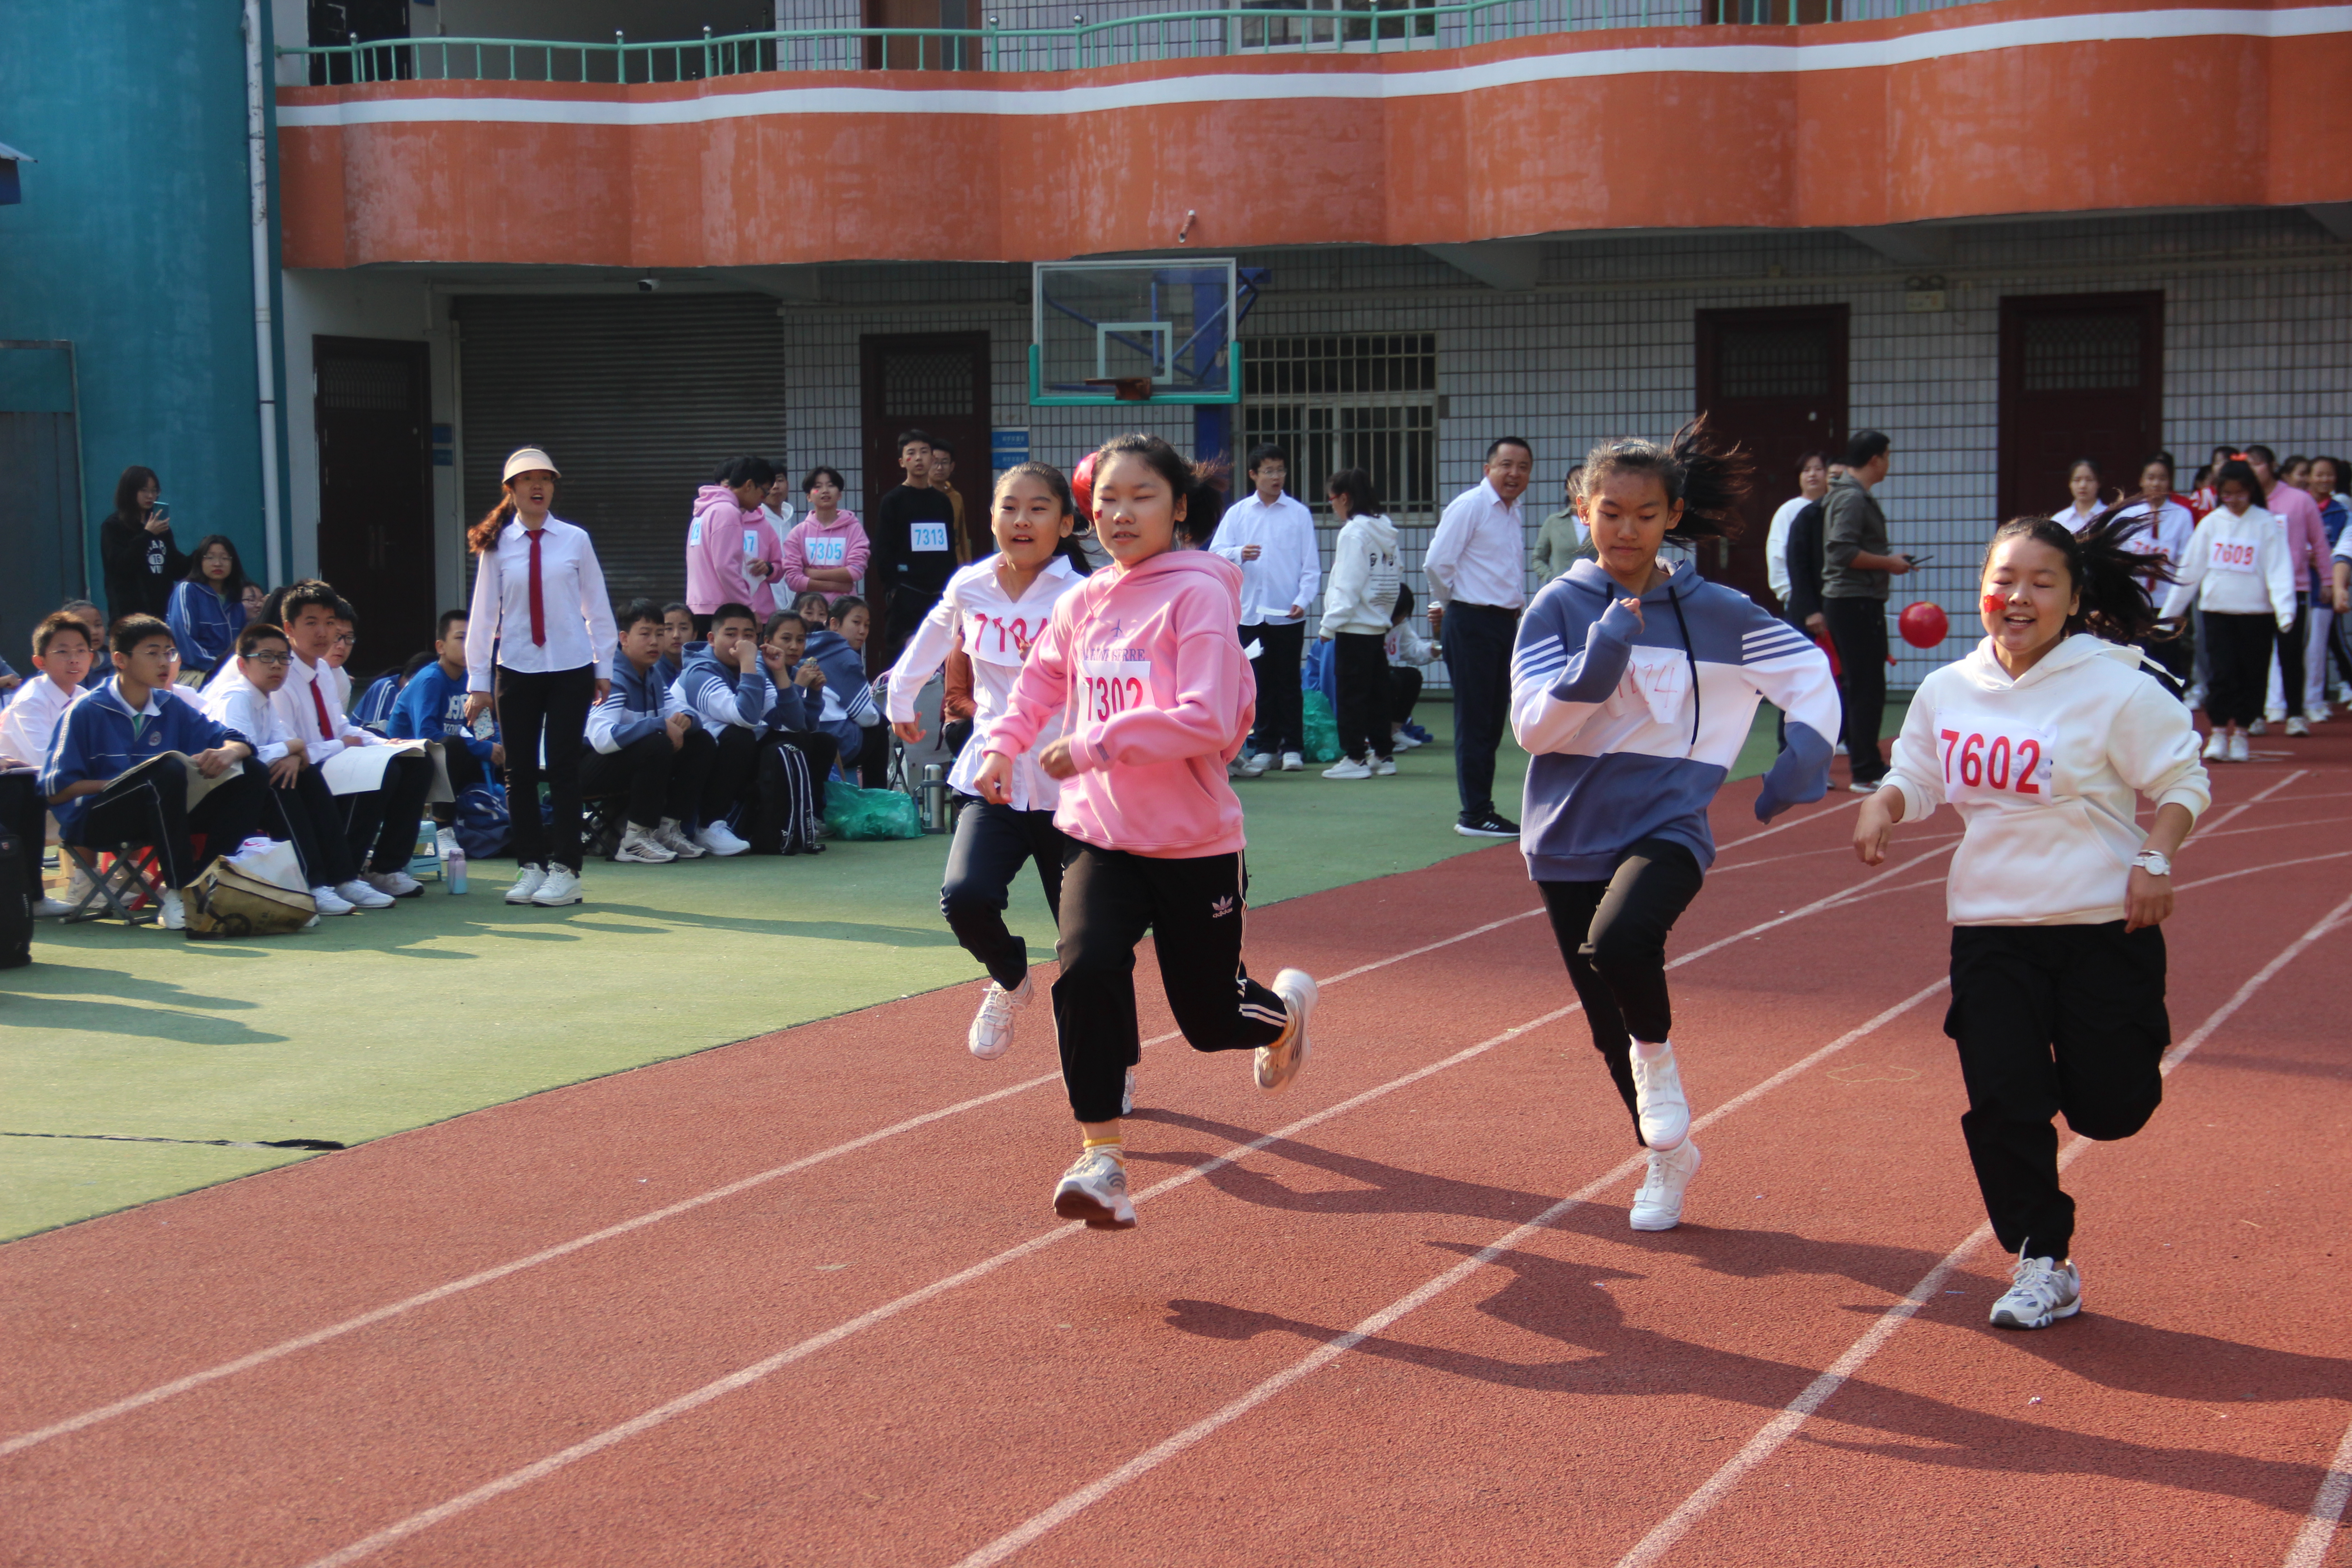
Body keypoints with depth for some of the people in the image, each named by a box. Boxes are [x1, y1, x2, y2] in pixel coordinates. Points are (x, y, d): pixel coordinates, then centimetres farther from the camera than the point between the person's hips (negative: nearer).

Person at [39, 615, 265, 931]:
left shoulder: (172, 708, 10)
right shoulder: (86, 712, -5)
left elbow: (237, 741, 7)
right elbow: (56, 790, -9)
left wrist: (228, 753, -17)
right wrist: (120, 784, -18)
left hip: (163, 814, 6)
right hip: (95, 819, -6)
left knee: (250, 775, -8)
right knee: (170, 769, -33)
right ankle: (177, 894, -31)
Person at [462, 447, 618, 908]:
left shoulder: (575, 541, 0)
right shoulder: (496, 546, 2)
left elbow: (597, 607, 5)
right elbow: (483, 614, 3)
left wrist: (604, 666, 5)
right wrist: (477, 680, 1)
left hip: (571, 669, -1)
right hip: (517, 671, 1)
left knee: (564, 767, -1)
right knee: (520, 771, 5)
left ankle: (564, 870, 4)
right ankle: (529, 866, 15)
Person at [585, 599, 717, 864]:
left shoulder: (653, 675, 9)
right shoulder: (613, 679, -21)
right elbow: (601, 738, -37)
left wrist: (685, 719, -21)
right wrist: (661, 725, -35)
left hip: (637, 762, 9)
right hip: (588, 769, -9)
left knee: (702, 743, 1)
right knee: (657, 745, -34)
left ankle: (669, 827, -1)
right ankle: (635, 839, -23)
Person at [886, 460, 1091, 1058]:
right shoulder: (970, 588, 3)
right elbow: (933, 636, 25)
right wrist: (901, 695, 33)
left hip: (1069, 789, -2)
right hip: (991, 781, 3)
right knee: (965, 896, -21)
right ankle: (1008, 980, 12)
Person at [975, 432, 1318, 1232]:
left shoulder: (1198, 593, -12)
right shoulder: (1081, 603, 5)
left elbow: (1210, 719, -22)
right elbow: (1042, 679, 26)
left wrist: (1092, 745, -21)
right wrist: (1003, 746, 12)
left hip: (1194, 841, -4)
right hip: (1100, 833, 4)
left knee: (1211, 1019, 8)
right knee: (1085, 967, -22)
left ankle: (1286, 1005, 45)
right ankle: (1100, 1156, -13)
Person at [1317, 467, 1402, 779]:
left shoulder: (1354, 533, -14)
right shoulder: (1385, 531, 12)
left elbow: (1348, 587, -17)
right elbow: (1392, 582, 14)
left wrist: (1330, 624, -12)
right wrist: (1385, 614, 16)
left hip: (1355, 627, -9)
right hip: (1379, 625, 9)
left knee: (1351, 693, -3)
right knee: (1377, 692, 12)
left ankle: (1355, 757, -1)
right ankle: (1383, 754, 15)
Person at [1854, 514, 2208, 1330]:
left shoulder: (2115, 687, -9)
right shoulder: (1947, 691, 3)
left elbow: (2183, 782, -1)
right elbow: (1917, 778, 17)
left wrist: (2155, 860, -17)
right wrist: (1882, 804, -5)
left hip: (2106, 925, -3)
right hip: (1989, 929, 3)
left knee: (2108, 1108, -1)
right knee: (2002, 1104, -4)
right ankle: (2044, 1267, 13)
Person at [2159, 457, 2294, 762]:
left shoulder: (2266, 524, -1)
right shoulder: (2210, 523, 5)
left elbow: (2279, 569, -6)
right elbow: (2189, 569, 9)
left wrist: (2285, 610, -19)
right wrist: (2171, 609, 9)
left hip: (2255, 611, -1)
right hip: (2217, 610, 1)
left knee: (2251, 674, 4)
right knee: (2223, 672, -5)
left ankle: (2240, 735, 16)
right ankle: (2219, 735, 3)